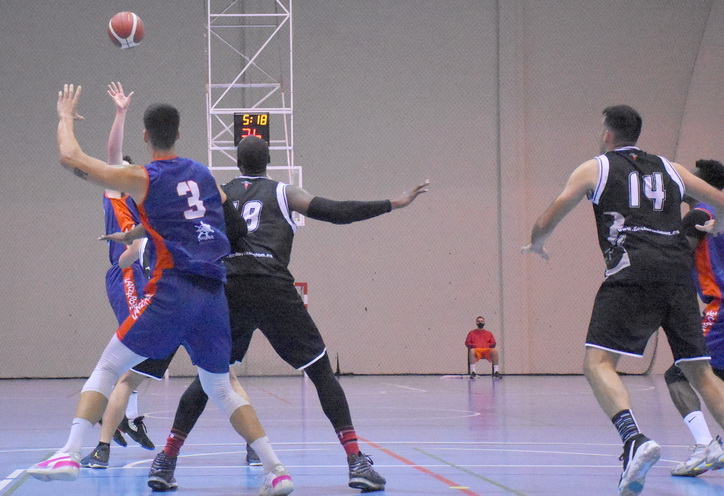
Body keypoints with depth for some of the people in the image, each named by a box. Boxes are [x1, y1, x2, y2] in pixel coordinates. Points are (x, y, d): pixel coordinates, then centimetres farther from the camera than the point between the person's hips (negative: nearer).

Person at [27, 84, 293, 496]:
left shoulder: (142, 179, 2)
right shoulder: (204, 174, 16)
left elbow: (71, 157, 3)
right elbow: (236, 225, 28)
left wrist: (66, 117, 21)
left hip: (173, 289, -5)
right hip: (214, 292, 5)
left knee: (109, 368, 1)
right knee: (220, 387, 17)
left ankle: (70, 454, -15)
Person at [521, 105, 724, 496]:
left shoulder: (595, 168, 15)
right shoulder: (670, 170, 24)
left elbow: (547, 221, 14)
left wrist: (535, 245, 36)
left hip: (632, 272, -4)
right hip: (679, 273, 4)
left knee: (598, 362, -10)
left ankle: (634, 440, -35)